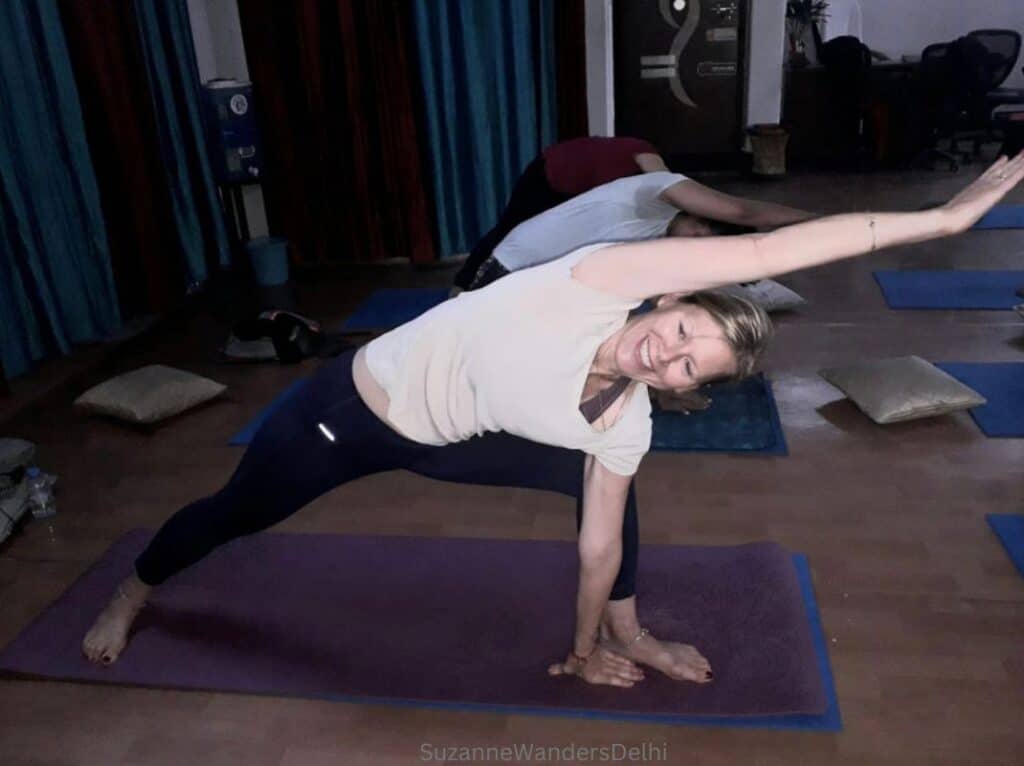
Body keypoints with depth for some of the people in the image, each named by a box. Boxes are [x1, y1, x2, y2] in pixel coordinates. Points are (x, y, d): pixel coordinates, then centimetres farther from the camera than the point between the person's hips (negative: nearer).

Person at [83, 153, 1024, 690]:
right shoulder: (597, 282, -31)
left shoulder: (624, 425, -15)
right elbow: (765, 252, -40)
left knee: (601, 478, -4)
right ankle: (130, 598, 46)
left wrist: (586, 648, 7)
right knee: (235, 516, 15)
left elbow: (598, 542, -2)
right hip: (356, 405, -4)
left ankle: (628, 633, 15)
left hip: (444, 439, 5)